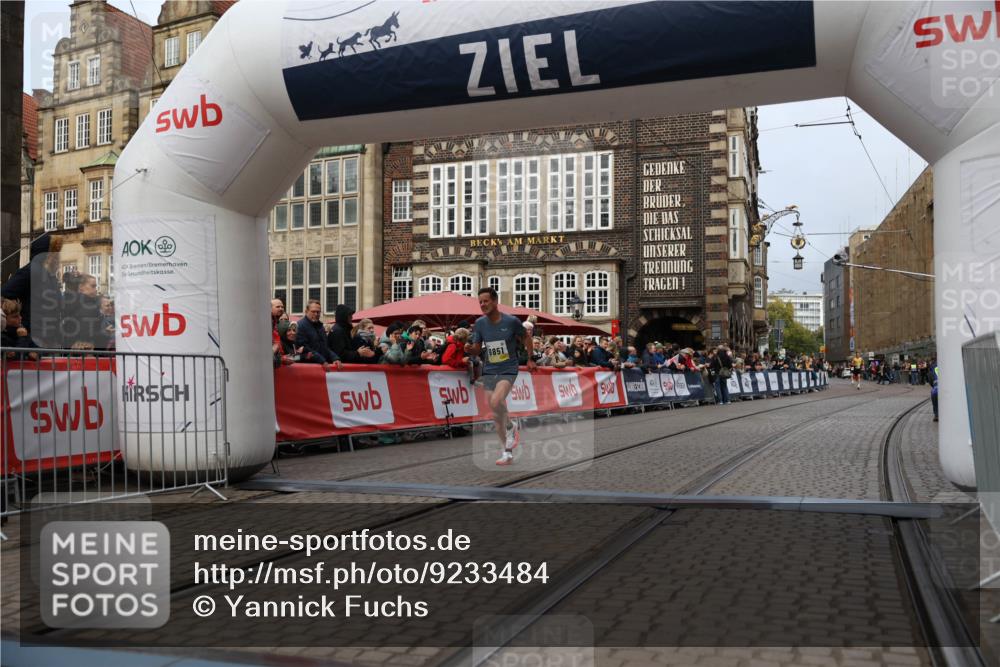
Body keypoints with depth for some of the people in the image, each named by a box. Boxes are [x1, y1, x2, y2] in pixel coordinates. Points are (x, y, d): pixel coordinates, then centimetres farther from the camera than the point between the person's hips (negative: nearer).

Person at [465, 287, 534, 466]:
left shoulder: (511, 321, -11)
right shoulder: (479, 324, -1)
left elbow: (526, 337, 7)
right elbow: (477, 350, 4)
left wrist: (530, 359, 9)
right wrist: (469, 349, -18)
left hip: (508, 370, -4)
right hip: (489, 371, 4)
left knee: (496, 402, -30)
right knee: (496, 416, 6)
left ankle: (511, 426, 1)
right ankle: (508, 452, 20)